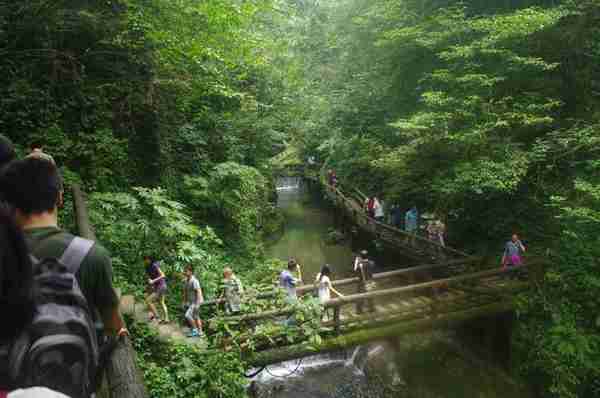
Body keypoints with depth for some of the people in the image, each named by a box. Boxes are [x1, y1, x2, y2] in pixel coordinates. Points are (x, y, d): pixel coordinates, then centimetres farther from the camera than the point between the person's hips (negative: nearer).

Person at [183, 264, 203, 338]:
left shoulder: (194, 281, -21)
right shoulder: (186, 280, 6)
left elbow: (199, 292, -24)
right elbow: (185, 291, 16)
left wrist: (197, 304, -26)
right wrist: (184, 301, 15)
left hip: (196, 302, -9)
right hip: (190, 302, 9)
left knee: (188, 315, -14)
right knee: (196, 317, 13)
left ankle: (195, 329, 0)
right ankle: (199, 332, 21)